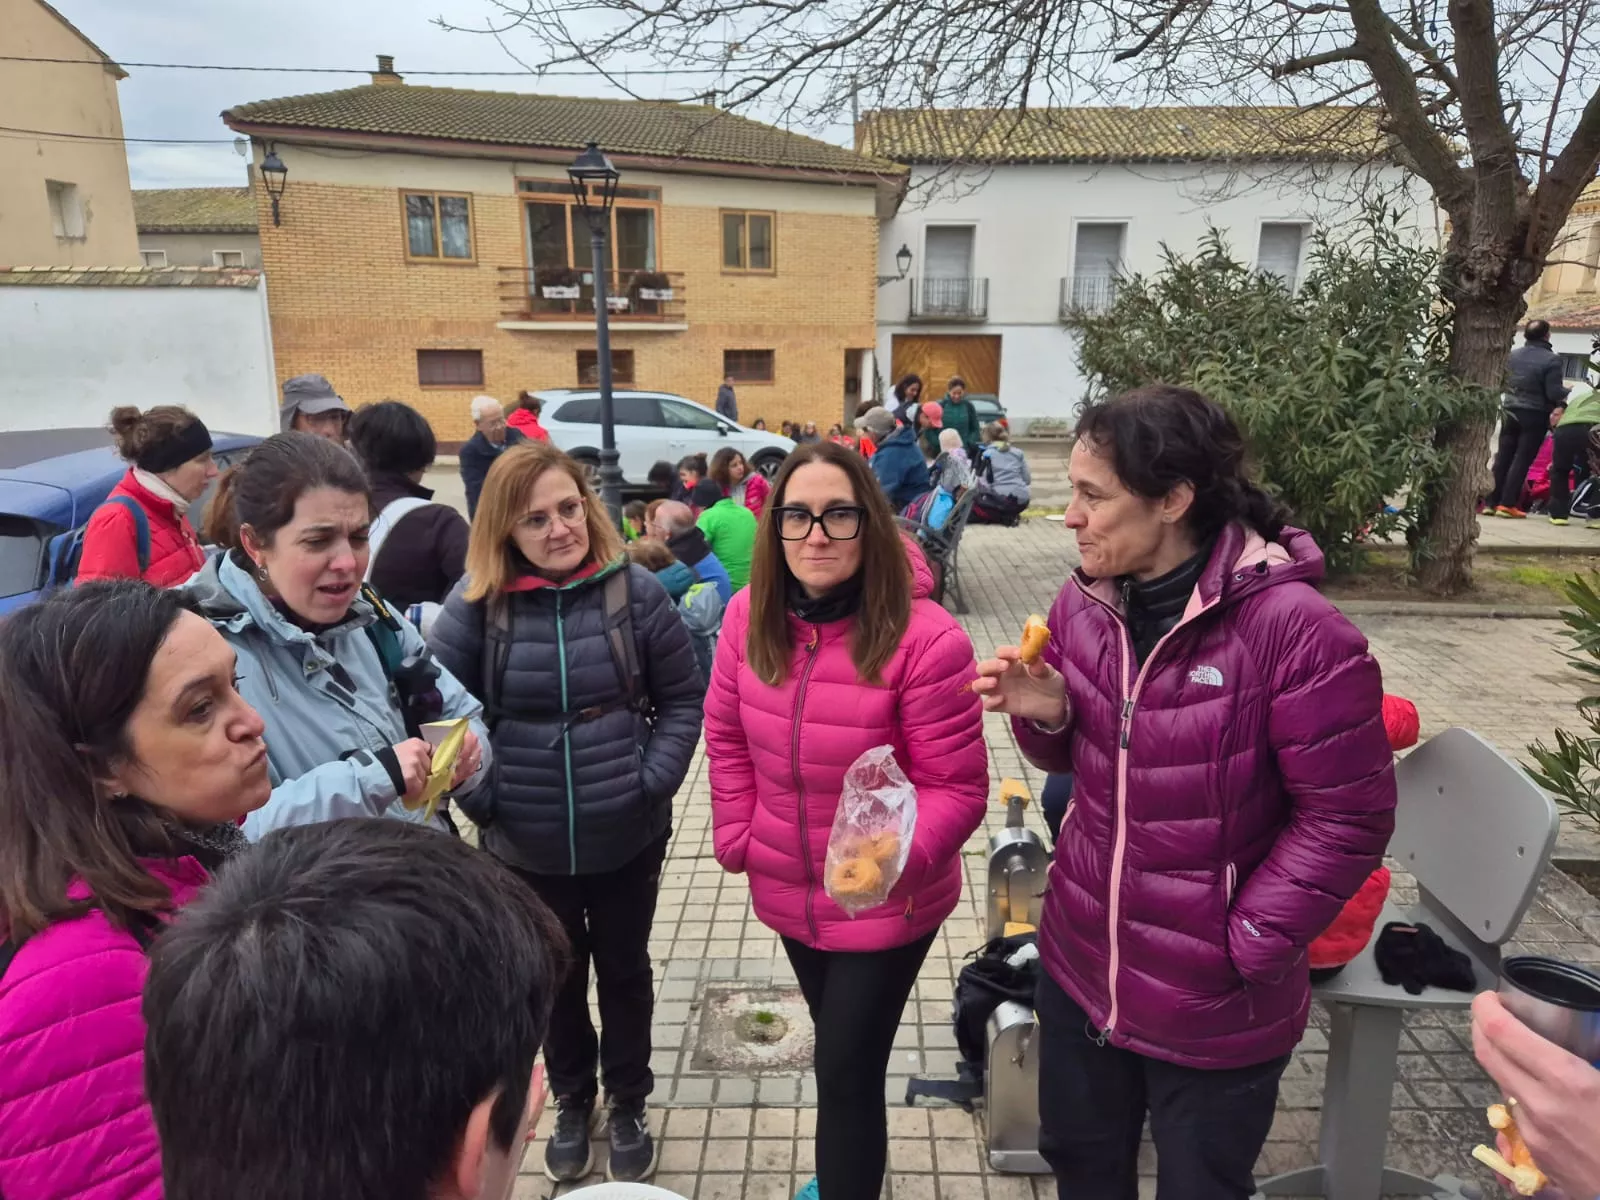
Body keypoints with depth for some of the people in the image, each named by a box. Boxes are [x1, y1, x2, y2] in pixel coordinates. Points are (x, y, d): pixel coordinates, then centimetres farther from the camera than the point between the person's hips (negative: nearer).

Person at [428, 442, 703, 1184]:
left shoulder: (635, 590, -10)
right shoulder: (477, 601, -11)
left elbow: (683, 699, -3)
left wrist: (653, 781, -11)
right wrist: (478, 797, -9)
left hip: (627, 836, 0)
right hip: (525, 844, 1)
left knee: (624, 972, 20)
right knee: (554, 979, 22)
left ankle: (629, 1106, 44)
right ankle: (572, 1102, 48)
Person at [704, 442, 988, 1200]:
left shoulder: (923, 637, -26)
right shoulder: (751, 616, -10)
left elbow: (956, 787, -20)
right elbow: (725, 735, 3)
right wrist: (736, 838, 0)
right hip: (787, 893, 6)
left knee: (847, 1074, 6)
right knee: (838, 1054, 28)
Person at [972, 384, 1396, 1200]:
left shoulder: (1292, 629, -24)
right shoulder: (1086, 601, -4)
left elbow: (1348, 818, -17)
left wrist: (1246, 945, -16)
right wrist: (1044, 713, -14)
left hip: (1212, 1008, -5)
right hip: (1078, 967, 5)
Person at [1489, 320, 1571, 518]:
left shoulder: (1513, 355, 5)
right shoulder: (1551, 359, -12)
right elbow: (1554, 392, -14)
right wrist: (1566, 392, 4)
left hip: (1510, 412, 5)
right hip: (1535, 415, -5)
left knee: (1502, 458, 8)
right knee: (1522, 460, -3)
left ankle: (1491, 502, 8)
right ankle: (1507, 504, -6)